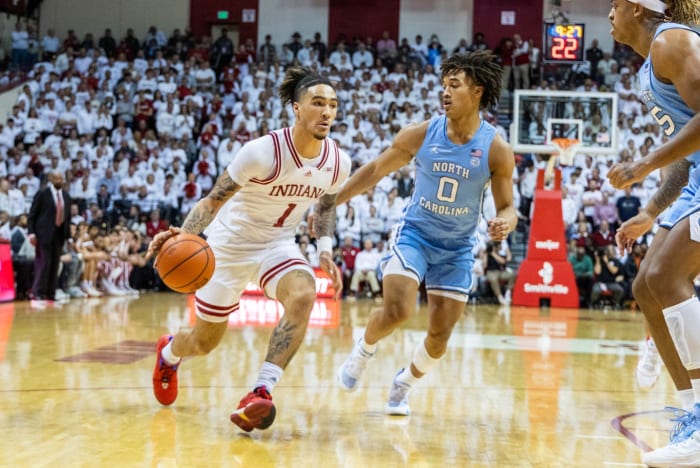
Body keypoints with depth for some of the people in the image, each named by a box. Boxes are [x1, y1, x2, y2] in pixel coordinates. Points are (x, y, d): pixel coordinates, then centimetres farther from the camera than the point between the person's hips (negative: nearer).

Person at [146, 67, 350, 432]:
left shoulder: (338, 163, -11)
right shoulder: (263, 152, -27)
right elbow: (213, 200, -19)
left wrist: (326, 252, 0)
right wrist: (183, 235, -36)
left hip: (277, 244, 3)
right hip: (230, 243, -3)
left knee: (303, 295, -32)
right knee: (204, 343, 10)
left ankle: (260, 393, -29)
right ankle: (168, 352, 49)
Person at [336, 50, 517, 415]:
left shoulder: (496, 149, -14)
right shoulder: (420, 135, -12)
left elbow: (506, 207, -6)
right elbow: (376, 170, 1)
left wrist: (504, 222, -31)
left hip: (457, 248, 1)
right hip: (414, 233, -1)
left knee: (439, 337, 1)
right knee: (397, 311, -21)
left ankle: (403, 385, 30)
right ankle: (363, 348, 12)